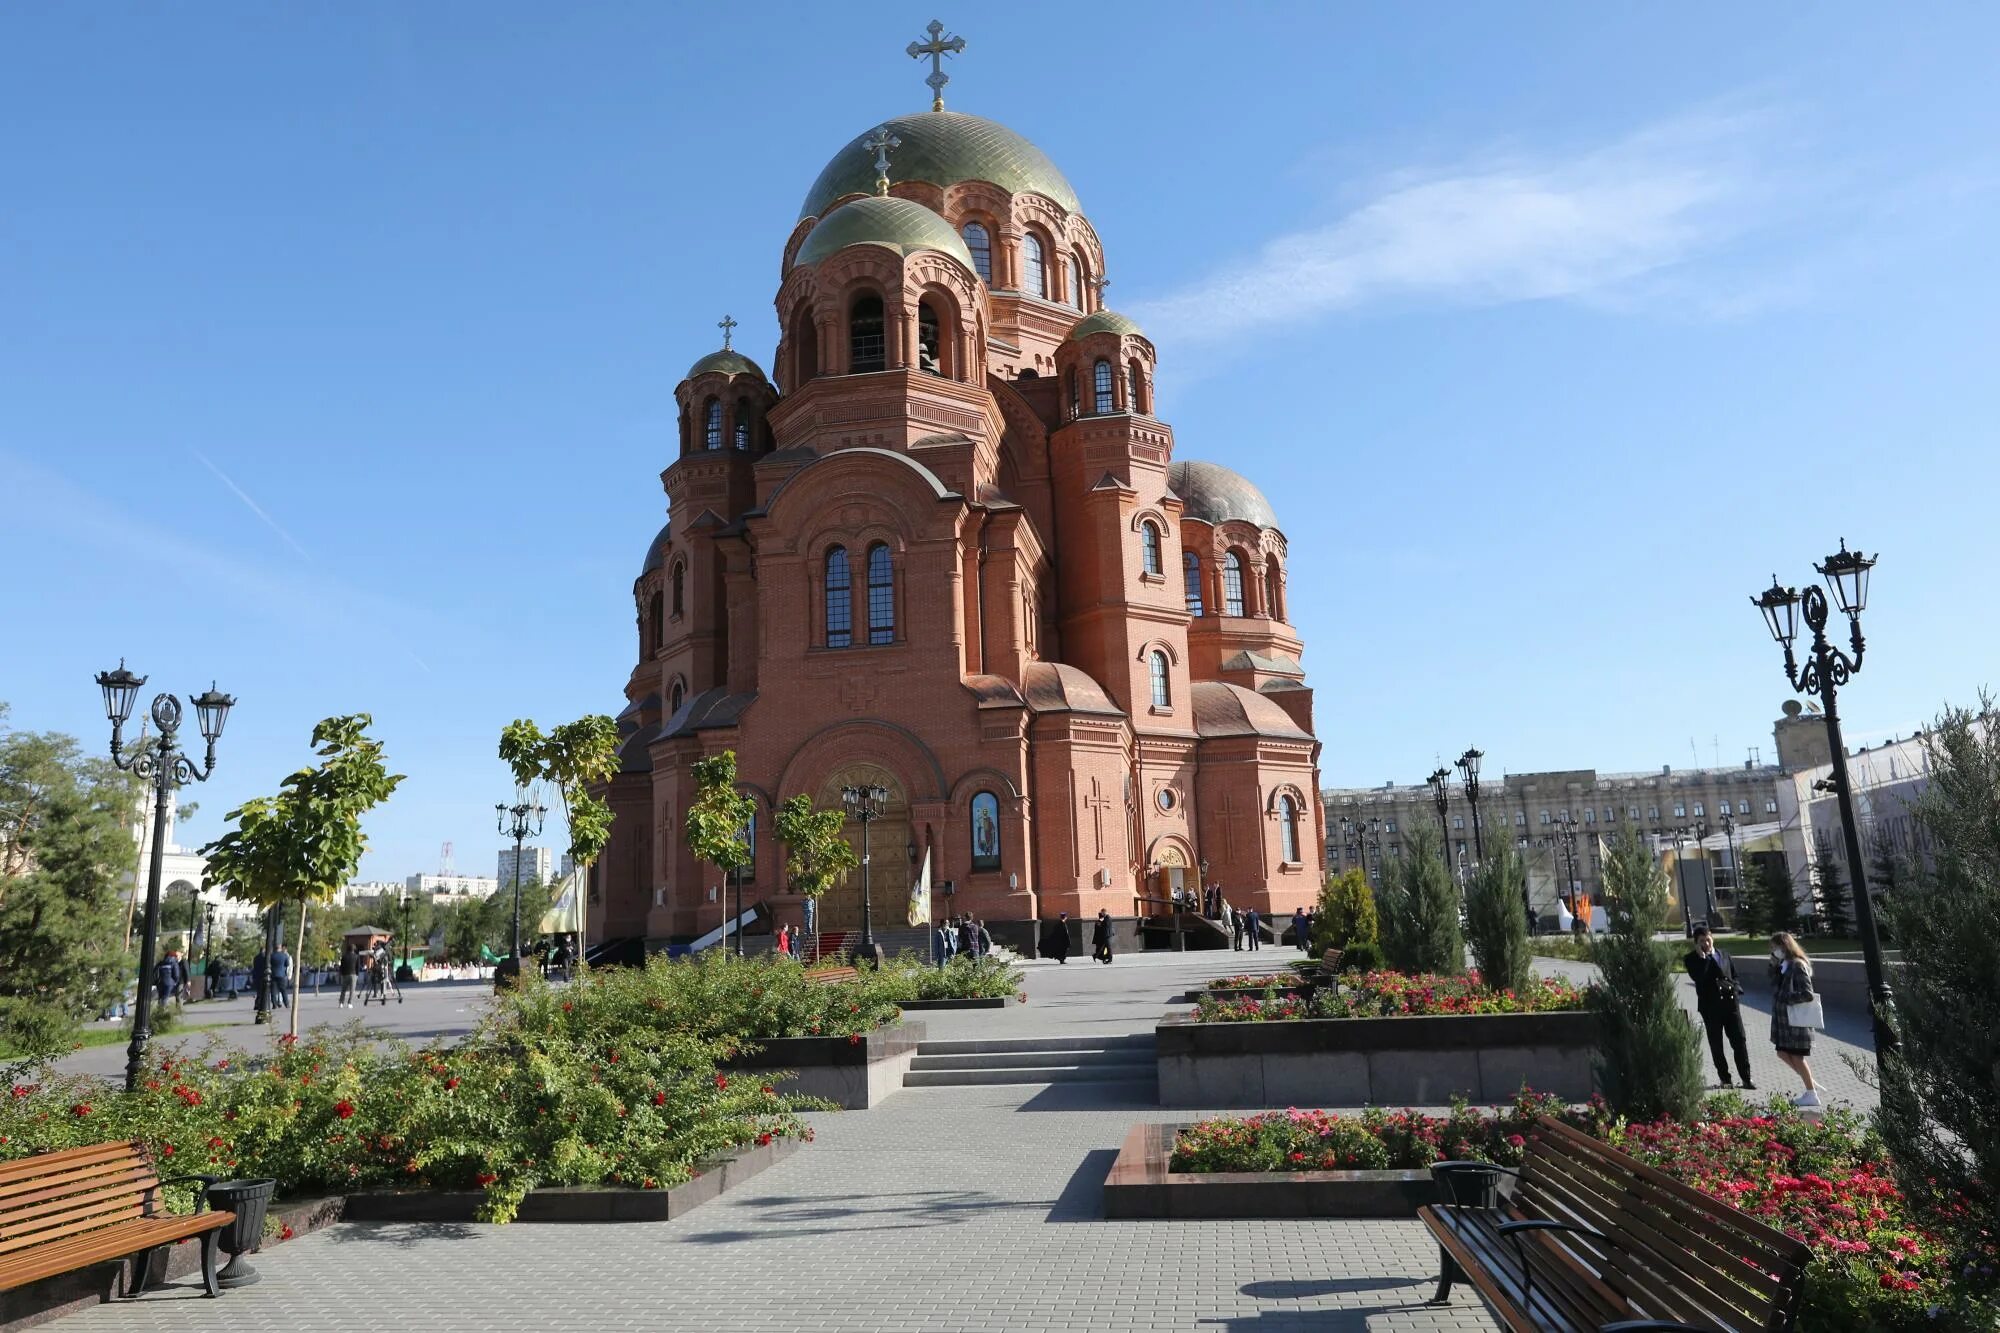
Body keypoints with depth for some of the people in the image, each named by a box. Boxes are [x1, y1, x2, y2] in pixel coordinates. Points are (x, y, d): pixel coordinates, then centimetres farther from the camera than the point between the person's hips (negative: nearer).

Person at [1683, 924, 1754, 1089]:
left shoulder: (1724, 956, 14)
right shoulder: (1692, 959, -1)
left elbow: (1735, 975, 22)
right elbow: (1698, 977, -18)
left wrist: (1735, 988, 3)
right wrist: (1702, 957, -17)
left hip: (1730, 1003, 3)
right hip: (1710, 1006, -3)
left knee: (1740, 1041, -1)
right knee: (1716, 1045, 5)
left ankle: (1746, 1079, 5)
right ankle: (1724, 1078, 15)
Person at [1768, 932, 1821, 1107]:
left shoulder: (1798, 966, -19)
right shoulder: (1784, 965, 9)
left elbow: (1808, 994, -24)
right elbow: (1775, 984, 12)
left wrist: (1784, 997, -21)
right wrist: (1774, 966, 1)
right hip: (1784, 1019, 9)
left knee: (1796, 1057, 3)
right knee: (1783, 1053, 14)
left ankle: (1811, 1094, 16)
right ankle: (1811, 1084, 25)